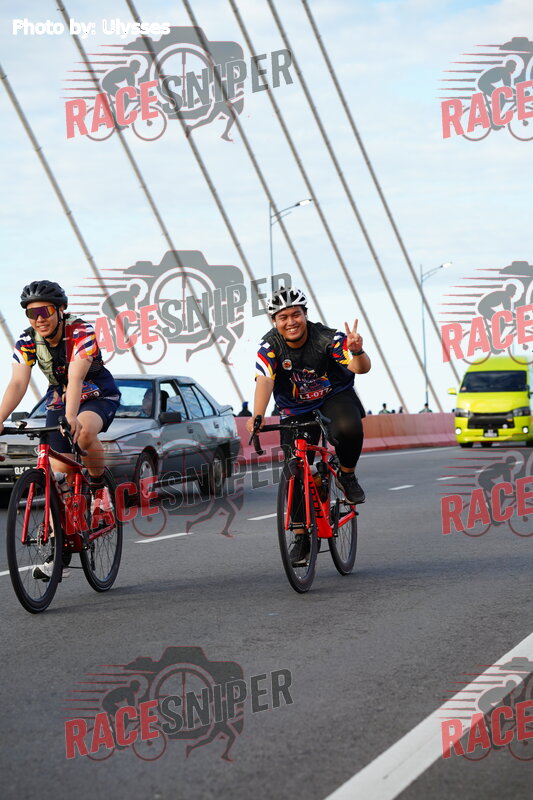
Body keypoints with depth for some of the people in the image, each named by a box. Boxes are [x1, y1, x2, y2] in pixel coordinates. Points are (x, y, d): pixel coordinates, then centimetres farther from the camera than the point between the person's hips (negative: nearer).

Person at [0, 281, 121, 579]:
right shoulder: (27, 341, -13)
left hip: (99, 397, -5)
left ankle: (100, 487, -11)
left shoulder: (81, 332, -27)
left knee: (84, 432, -39)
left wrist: (71, 418, -54)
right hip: (59, 400, 5)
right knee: (59, 472, -5)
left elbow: (75, 378, -39)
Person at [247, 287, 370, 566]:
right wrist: (257, 416, -51)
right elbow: (264, 381, -33)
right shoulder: (270, 347, -18)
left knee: (348, 429, -36)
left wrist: (357, 352, -54)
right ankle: (301, 537, 8)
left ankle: (347, 475, -6)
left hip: (336, 398, -2)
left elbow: (361, 368, -30)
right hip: (296, 411, 2)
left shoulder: (327, 338, -22)